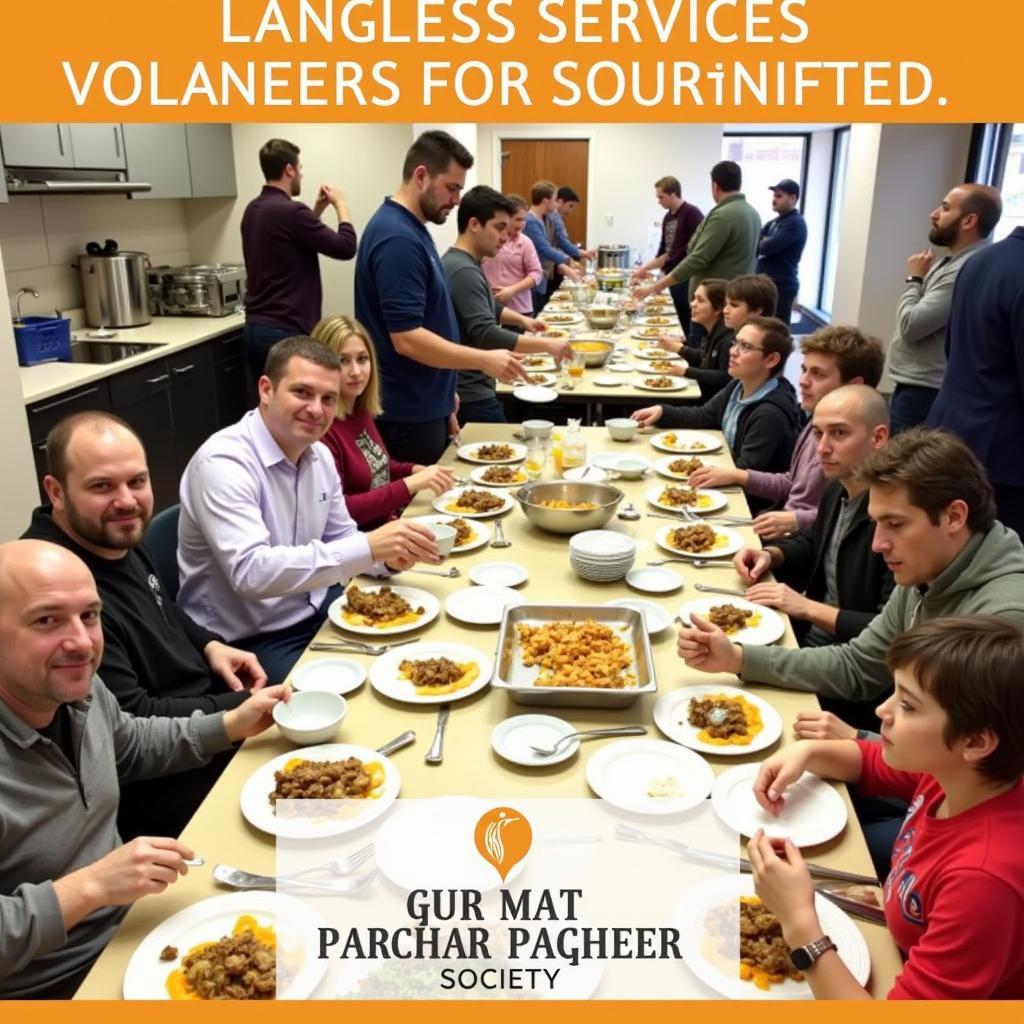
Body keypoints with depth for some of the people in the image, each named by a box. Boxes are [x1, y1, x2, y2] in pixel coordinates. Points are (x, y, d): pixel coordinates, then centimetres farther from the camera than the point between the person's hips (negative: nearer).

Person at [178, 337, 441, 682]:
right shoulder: (223, 462, -22)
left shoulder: (319, 455, 3)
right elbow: (250, 572, -33)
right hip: (250, 640, -7)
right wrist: (367, 547, -37)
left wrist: (387, 556, -9)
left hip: (317, 610, 8)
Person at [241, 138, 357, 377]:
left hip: (255, 327, 9)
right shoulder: (289, 210, -16)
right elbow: (346, 247, -12)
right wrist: (340, 204, 2)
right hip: (286, 330, -9)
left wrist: (318, 209, 22)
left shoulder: (253, 210, 11)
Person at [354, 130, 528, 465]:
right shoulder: (397, 238, -20)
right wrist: (484, 360, -21)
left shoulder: (411, 229, 11)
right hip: (407, 416, -10)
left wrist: (442, 391, 22)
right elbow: (407, 338, -26)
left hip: (425, 407, 10)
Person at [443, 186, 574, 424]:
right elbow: (486, 335, -29)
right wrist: (547, 345, -26)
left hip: (468, 390, 11)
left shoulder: (463, 263, 13)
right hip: (471, 395, -11)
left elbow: (487, 308, 29)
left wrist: (522, 320, 14)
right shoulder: (464, 271, -21)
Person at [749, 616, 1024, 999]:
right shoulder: (956, 773, -14)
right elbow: (872, 763, 7)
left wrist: (800, 923, -36)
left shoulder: (983, 879, -36)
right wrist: (806, 752, -10)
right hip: (895, 952, 6)